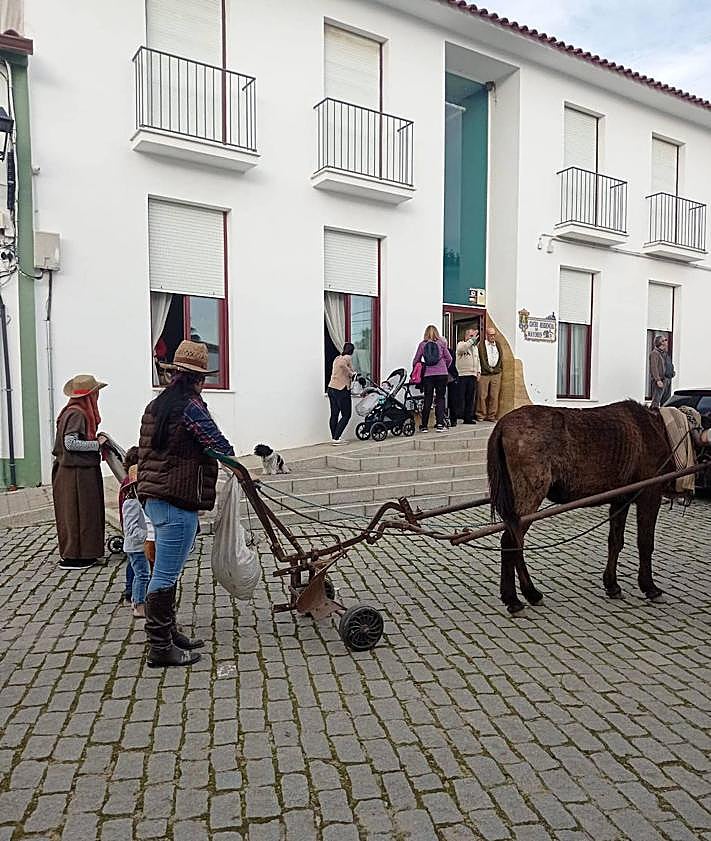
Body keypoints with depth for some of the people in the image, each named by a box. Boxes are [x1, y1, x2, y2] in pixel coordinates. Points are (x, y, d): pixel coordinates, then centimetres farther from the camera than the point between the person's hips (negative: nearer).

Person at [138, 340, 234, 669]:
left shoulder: (155, 406, 14)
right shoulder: (191, 407, -14)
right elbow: (220, 447, -14)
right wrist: (235, 460, 6)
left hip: (153, 496, 10)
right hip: (178, 500, -10)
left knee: (166, 570, 19)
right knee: (166, 575, -2)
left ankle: (169, 633, 31)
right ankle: (160, 647, 7)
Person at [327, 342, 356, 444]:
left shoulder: (337, 358, 17)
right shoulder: (348, 358, -6)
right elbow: (343, 364, -26)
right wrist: (352, 373, -14)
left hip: (331, 388, 8)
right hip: (341, 390, -8)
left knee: (334, 414, 9)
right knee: (346, 415, -1)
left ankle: (333, 438, 11)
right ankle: (336, 438, -7)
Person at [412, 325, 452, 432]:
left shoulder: (422, 344, 5)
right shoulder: (441, 343, 5)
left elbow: (416, 361, 6)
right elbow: (449, 358, 5)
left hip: (427, 374, 1)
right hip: (442, 374, -1)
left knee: (427, 399, 6)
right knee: (440, 398, 5)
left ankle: (424, 425, 6)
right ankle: (440, 423, -3)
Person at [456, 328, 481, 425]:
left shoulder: (475, 347, 22)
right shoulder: (461, 344, 2)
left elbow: (478, 361, 24)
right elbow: (462, 348, -23)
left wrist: (479, 372, 12)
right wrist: (472, 339, -20)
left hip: (473, 375, 6)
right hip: (462, 375, -6)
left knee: (471, 398, 6)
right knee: (461, 398, -7)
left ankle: (468, 417, 10)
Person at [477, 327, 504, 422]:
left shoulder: (498, 344, 14)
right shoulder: (482, 344, 0)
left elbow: (501, 358, 12)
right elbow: (482, 359, -5)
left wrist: (496, 369, 1)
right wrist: (488, 369, -7)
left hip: (496, 374, 4)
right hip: (484, 373, -4)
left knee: (494, 395, 2)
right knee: (482, 395, -4)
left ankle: (492, 415, 7)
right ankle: (481, 415, 4)